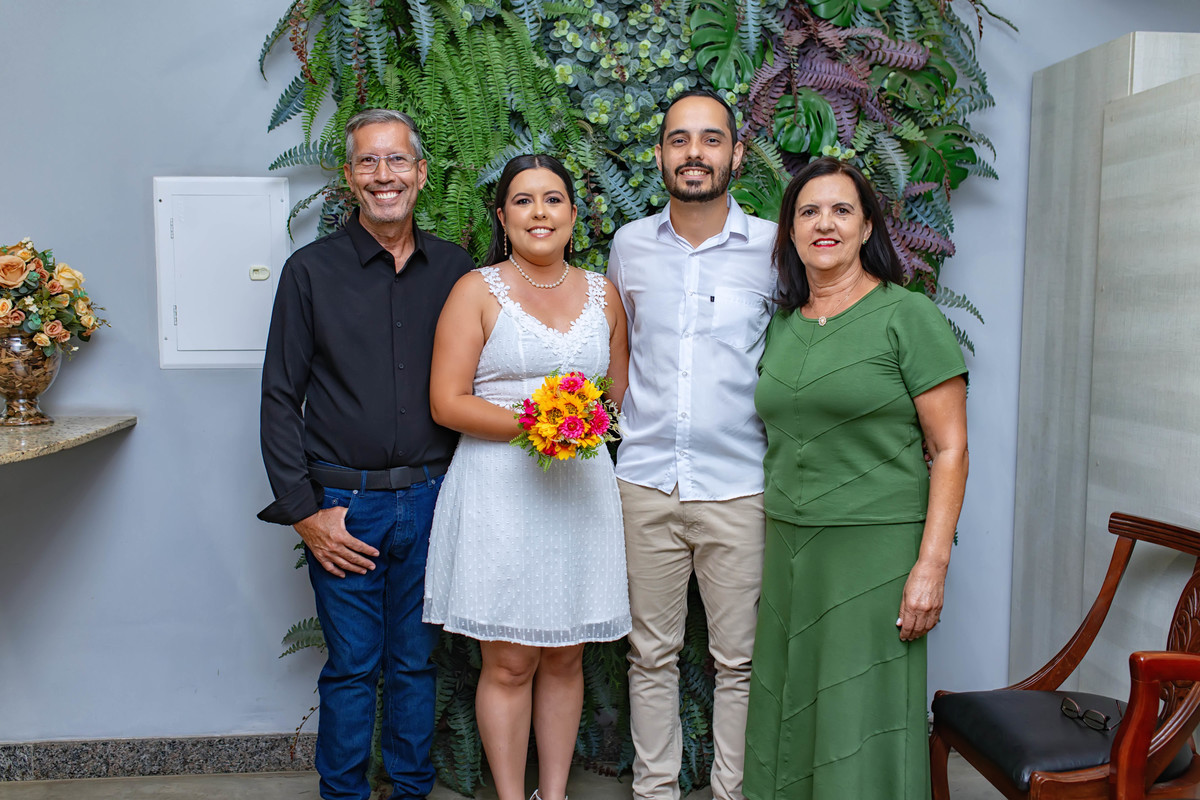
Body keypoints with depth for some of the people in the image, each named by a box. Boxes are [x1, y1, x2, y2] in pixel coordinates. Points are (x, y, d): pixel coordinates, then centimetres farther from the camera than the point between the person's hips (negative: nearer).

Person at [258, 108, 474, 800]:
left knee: (416, 661, 13)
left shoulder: (456, 269, 5)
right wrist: (304, 510, -6)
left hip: (432, 501, 2)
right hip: (344, 503, -1)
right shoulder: (312, 270, 0)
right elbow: (280, 397, -1)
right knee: (352, 665, 7)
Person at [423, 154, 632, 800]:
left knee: (564, 657, 11)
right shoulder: (477, 290, 0)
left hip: (581, 489, 4)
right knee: (509, 663, 2)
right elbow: (447, 402, -7)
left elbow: (621, 395, 19)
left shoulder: (602, 293, 12)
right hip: (499, 488, -3)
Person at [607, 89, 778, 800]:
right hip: (644, 482, 2)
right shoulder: (630, 245, 6)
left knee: (740, 659, 7)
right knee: (651, 654, 12)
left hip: (738, 488, -2)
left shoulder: (773, 248, -1)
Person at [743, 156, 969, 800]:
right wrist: (767, 554, 14)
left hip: (874, 549, -5)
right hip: (788, 547, 6)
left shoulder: (908, 317, -6)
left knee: (861, 729, 3)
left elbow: (949, 449, -8)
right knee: (787, 719, 14)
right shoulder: (781, 325, 10)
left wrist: (931, 564, -15)